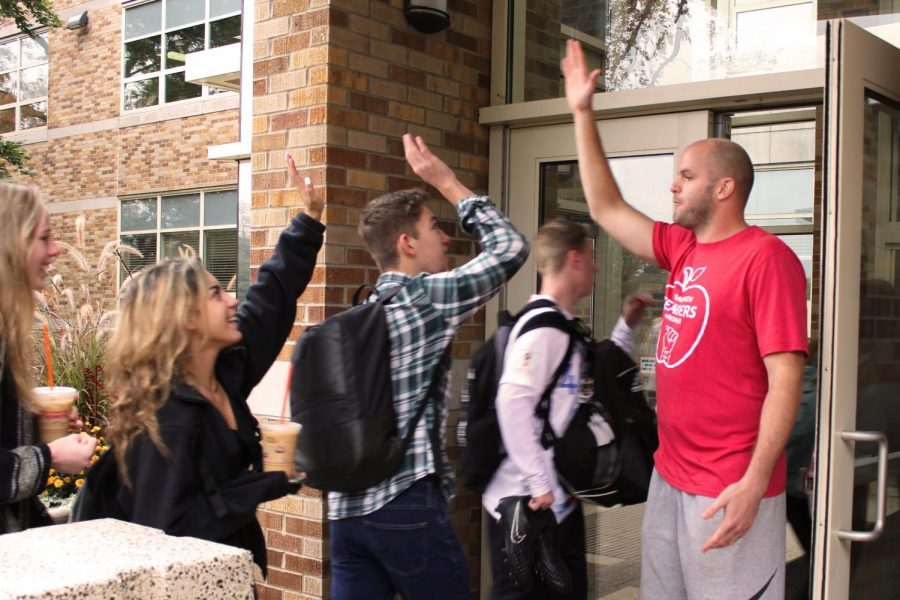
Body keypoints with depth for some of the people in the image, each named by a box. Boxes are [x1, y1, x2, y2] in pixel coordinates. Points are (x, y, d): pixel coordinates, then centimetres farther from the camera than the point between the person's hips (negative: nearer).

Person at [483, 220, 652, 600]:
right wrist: (540, 483, -25)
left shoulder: (564, 327, 13)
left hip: (561, 501, 10)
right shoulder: (543, 324, -18)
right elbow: (513, 401, -28)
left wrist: (626, 327, 16)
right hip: (528, 505, -10)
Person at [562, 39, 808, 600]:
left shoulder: (765, 257, -14)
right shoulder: (683, 248, 9)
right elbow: (606, 208, 17)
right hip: (669, 478, 8)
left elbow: (786, 377, -18)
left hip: (731, 491, -8)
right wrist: (583, 114, 17)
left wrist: (755, 482, -24)